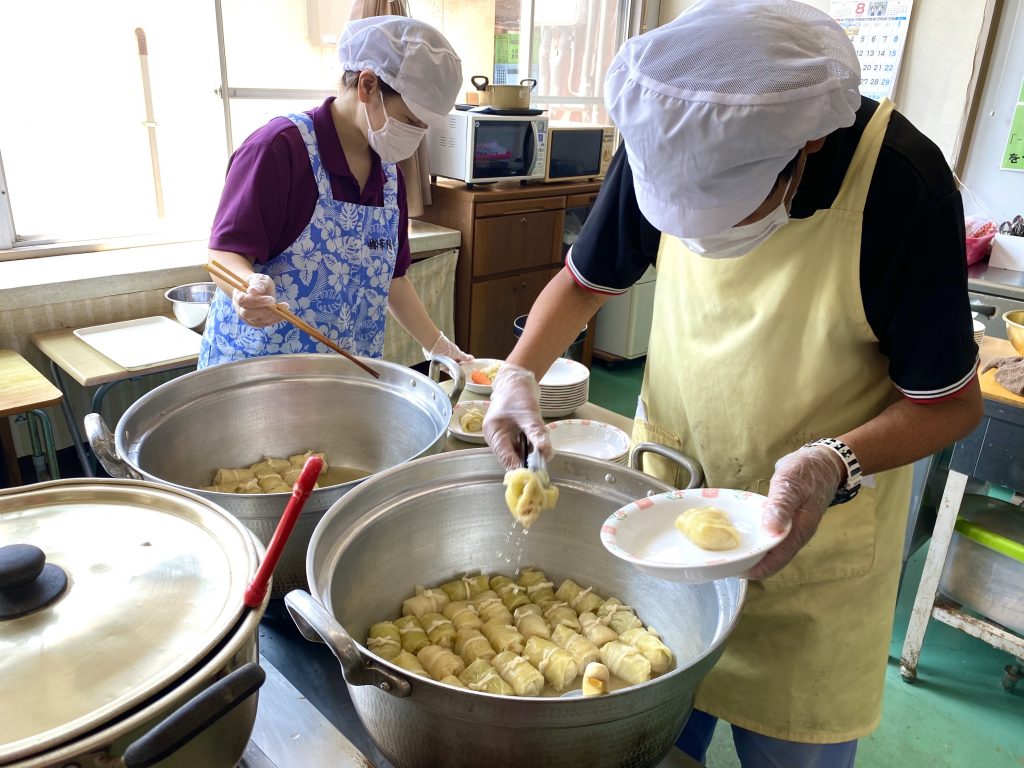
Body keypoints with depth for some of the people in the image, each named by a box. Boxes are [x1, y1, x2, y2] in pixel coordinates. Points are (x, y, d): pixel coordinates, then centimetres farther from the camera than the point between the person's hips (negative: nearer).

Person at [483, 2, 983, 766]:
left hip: (813, 531, -2)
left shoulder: (902, 184, -25)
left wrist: (835, 464, -32)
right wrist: (520, 373, -15)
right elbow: (586, 279, 1)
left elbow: (949, 401, -14)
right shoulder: (667, 145, -14)